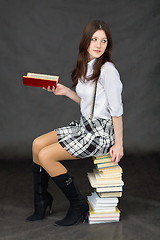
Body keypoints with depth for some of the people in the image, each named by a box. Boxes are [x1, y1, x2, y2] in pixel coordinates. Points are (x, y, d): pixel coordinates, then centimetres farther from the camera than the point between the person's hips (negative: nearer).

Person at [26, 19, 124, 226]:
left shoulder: (107, 69, -17)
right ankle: (41, 201, 17)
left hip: (100, 132, -9)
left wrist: (118, 144, -15)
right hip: (84, 125, 9)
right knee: (37, 144, 3)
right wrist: (66, 91, 8)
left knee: (46, 156, -15)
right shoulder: (85, 66, 9)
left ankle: (78, 206, 1)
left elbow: (116, 110, -17)